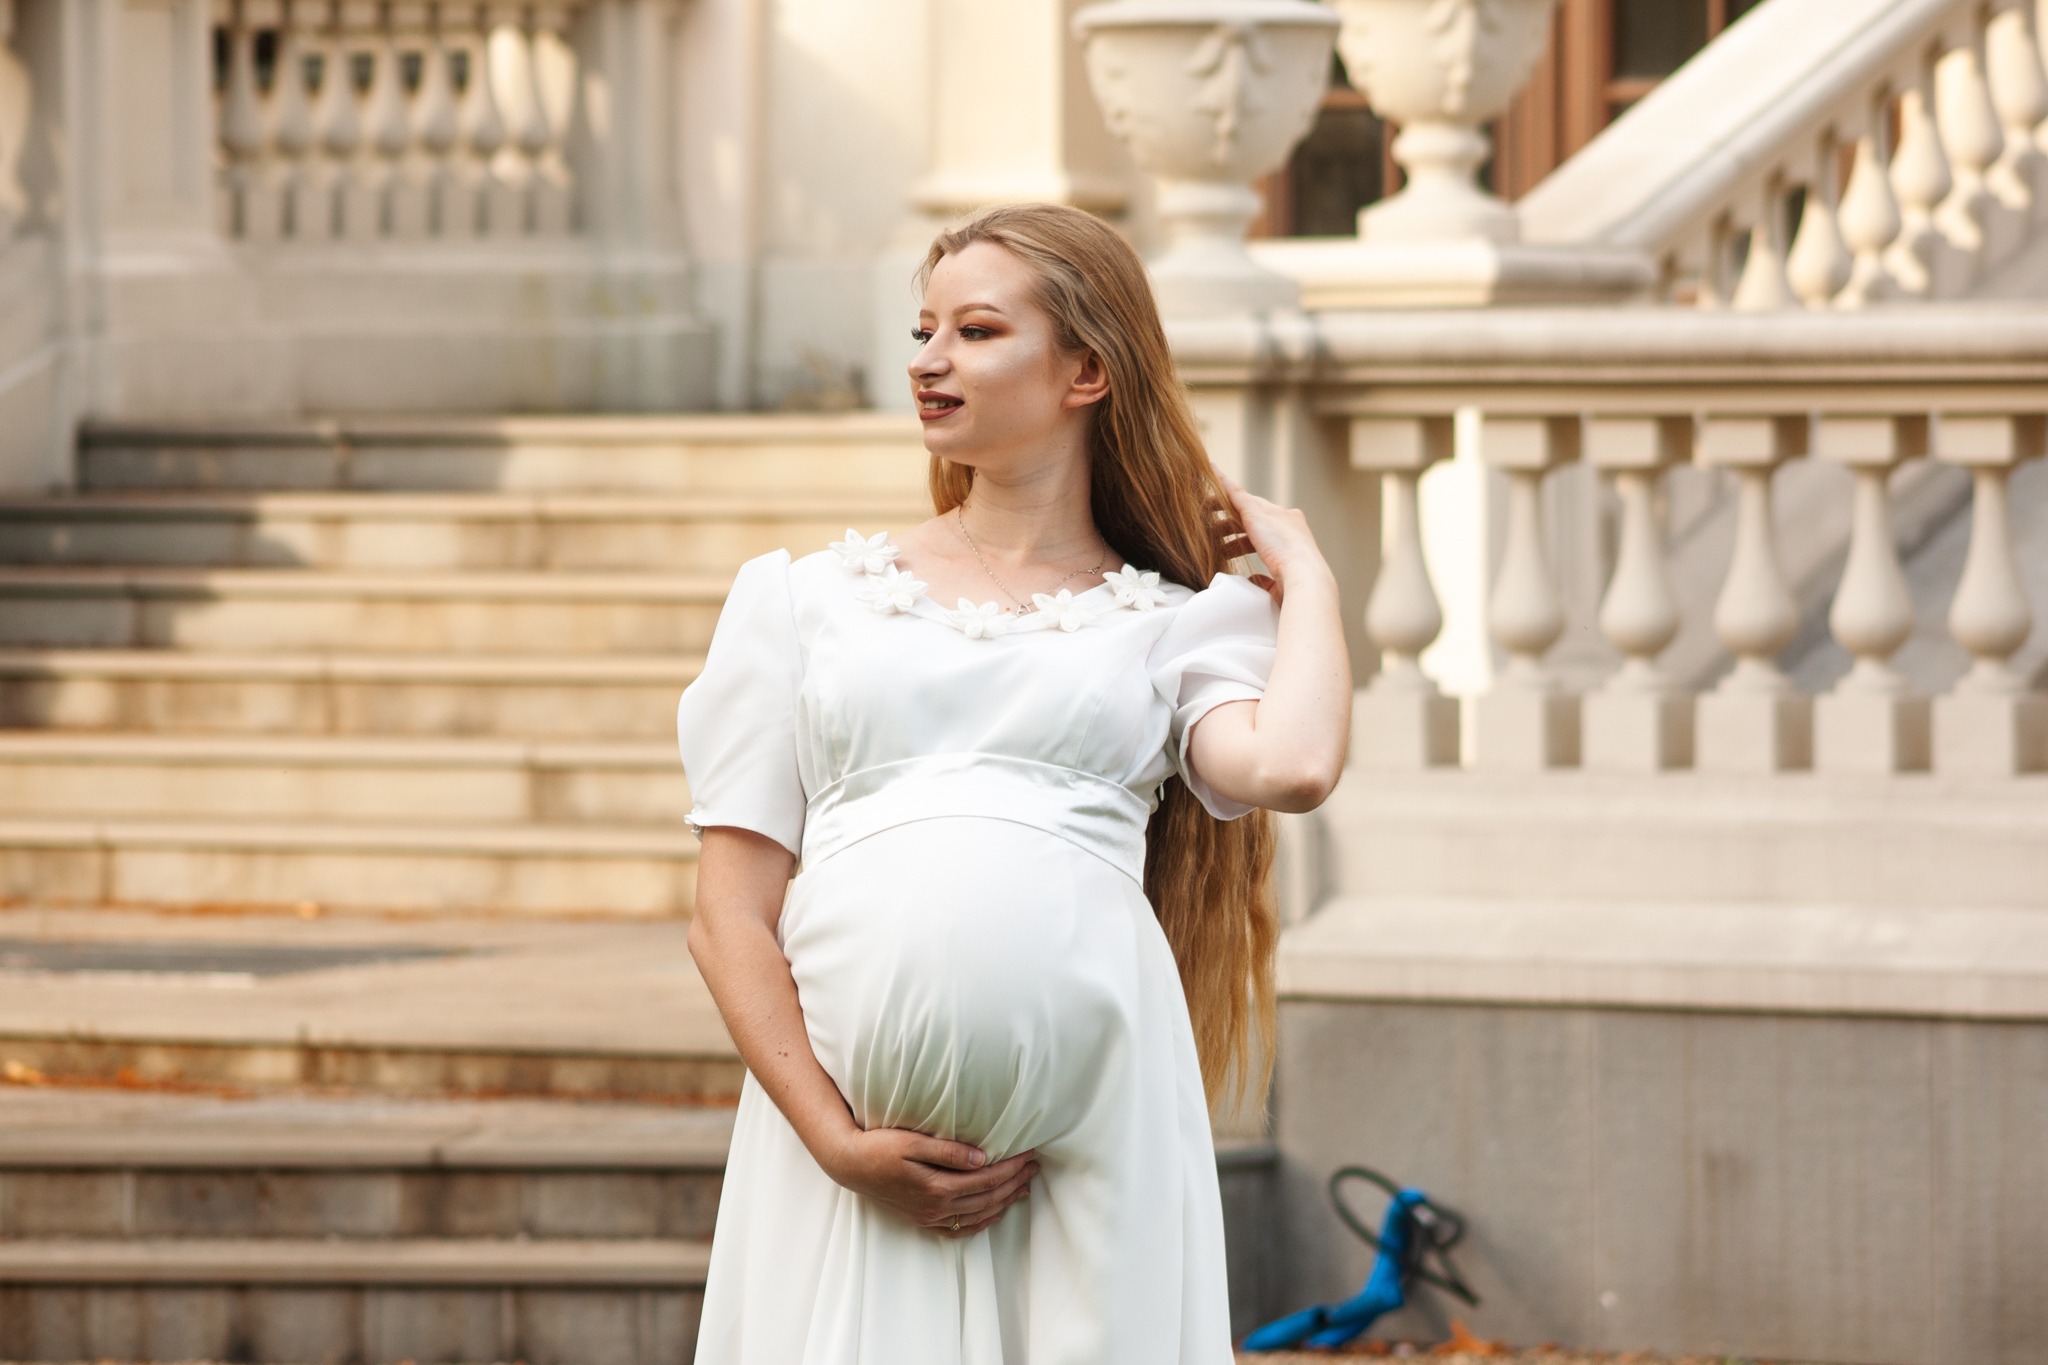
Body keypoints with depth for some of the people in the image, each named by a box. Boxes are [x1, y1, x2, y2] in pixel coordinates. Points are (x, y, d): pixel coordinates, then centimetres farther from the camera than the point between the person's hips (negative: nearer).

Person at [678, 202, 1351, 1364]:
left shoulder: (1178, 624, 14)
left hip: (1095, 1119, -1)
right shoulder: (804, 599, 17)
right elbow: (729, 914, 9)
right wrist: (836, 1142, -6)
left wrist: (1302, 569, 9)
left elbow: (1292, 769, -9)